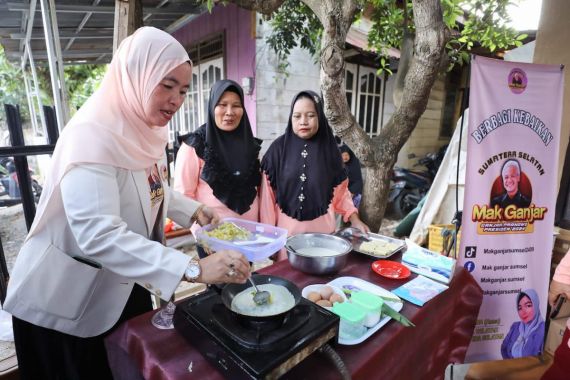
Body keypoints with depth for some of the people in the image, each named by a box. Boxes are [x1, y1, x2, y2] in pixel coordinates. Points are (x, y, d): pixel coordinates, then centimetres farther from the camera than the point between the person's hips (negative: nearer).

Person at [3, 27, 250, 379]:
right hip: (67, 302, -7)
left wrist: (192, 209, -3)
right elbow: (98, 235, -38)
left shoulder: (144, 130, -3)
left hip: (125, 287, 7)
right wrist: (193, 268, -43)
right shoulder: (92, 136, -27)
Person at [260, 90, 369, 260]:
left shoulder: (329, 148, -2)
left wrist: (355, 220, -2)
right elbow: (268, 194, -5)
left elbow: (340, 190, 5)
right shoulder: (279, 147, -7)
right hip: (287, 228, -1)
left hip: (322, 228, 1)